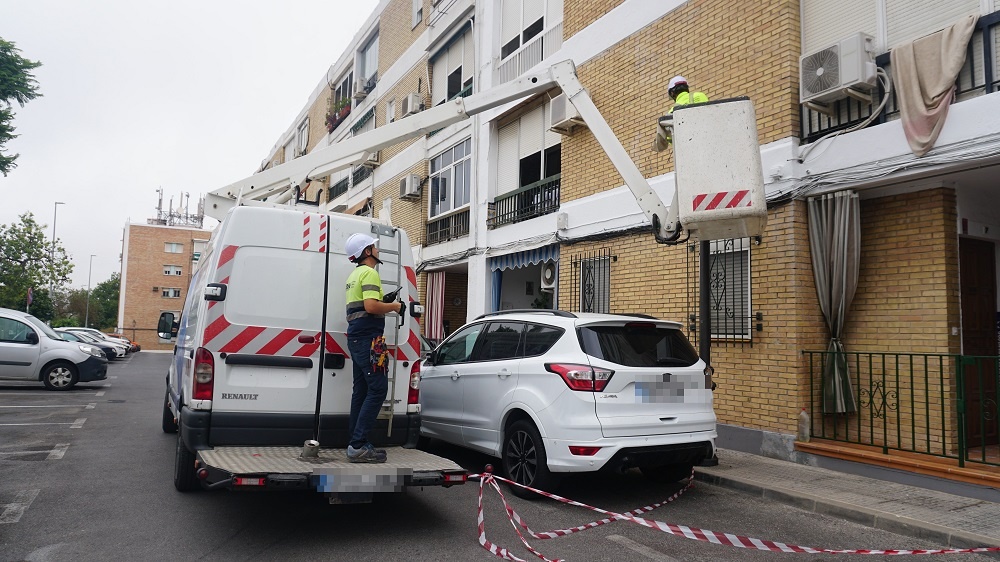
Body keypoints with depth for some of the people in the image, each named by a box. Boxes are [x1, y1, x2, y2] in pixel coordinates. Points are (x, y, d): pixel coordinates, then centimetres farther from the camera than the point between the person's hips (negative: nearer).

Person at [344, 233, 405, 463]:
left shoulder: (354, 275, 22)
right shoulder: (369, 273, -11)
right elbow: (371, 306, -23)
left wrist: (386, 303, 20)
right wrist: (394, 306, -9)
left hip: (356, 337, 11)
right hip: (368, 338, -11)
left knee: (362, 390, 11)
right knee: (378, 390, -11)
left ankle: (358, 443, 13)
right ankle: (358, 446, -15)